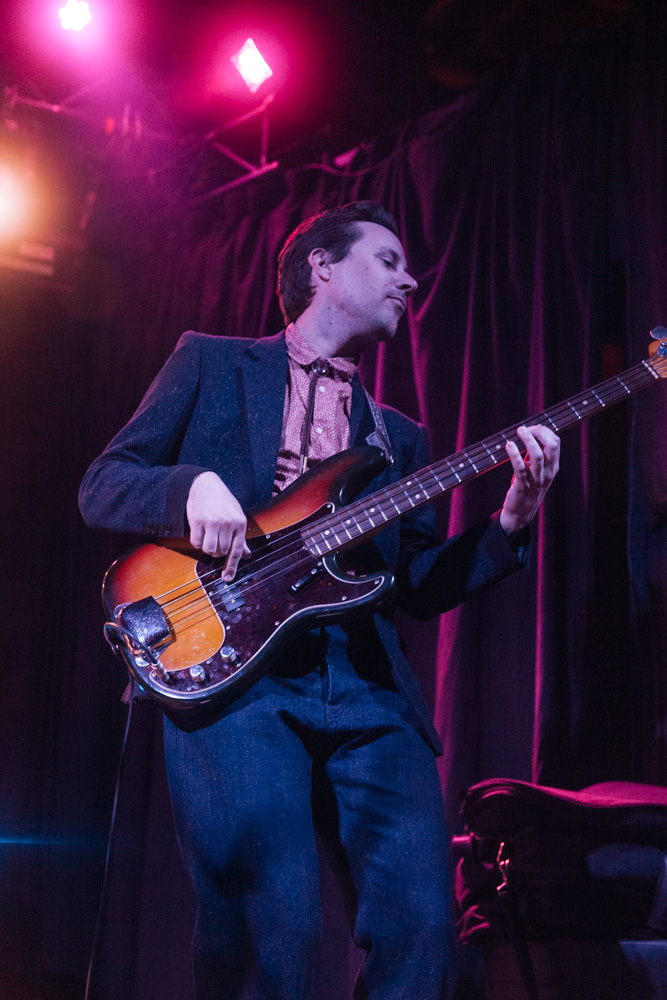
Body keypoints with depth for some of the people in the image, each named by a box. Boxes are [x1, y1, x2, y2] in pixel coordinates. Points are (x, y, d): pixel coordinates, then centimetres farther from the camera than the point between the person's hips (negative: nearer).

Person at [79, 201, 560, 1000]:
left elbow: (419, 587, 19)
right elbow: (101, 485, 10)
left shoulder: (400, 437, 27)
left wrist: (511, 518, 3)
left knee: (421, 926, -11)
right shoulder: (212, 363, 16)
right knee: (271, 929, -20)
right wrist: (192, 486, -11)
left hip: (369, 691, 4)